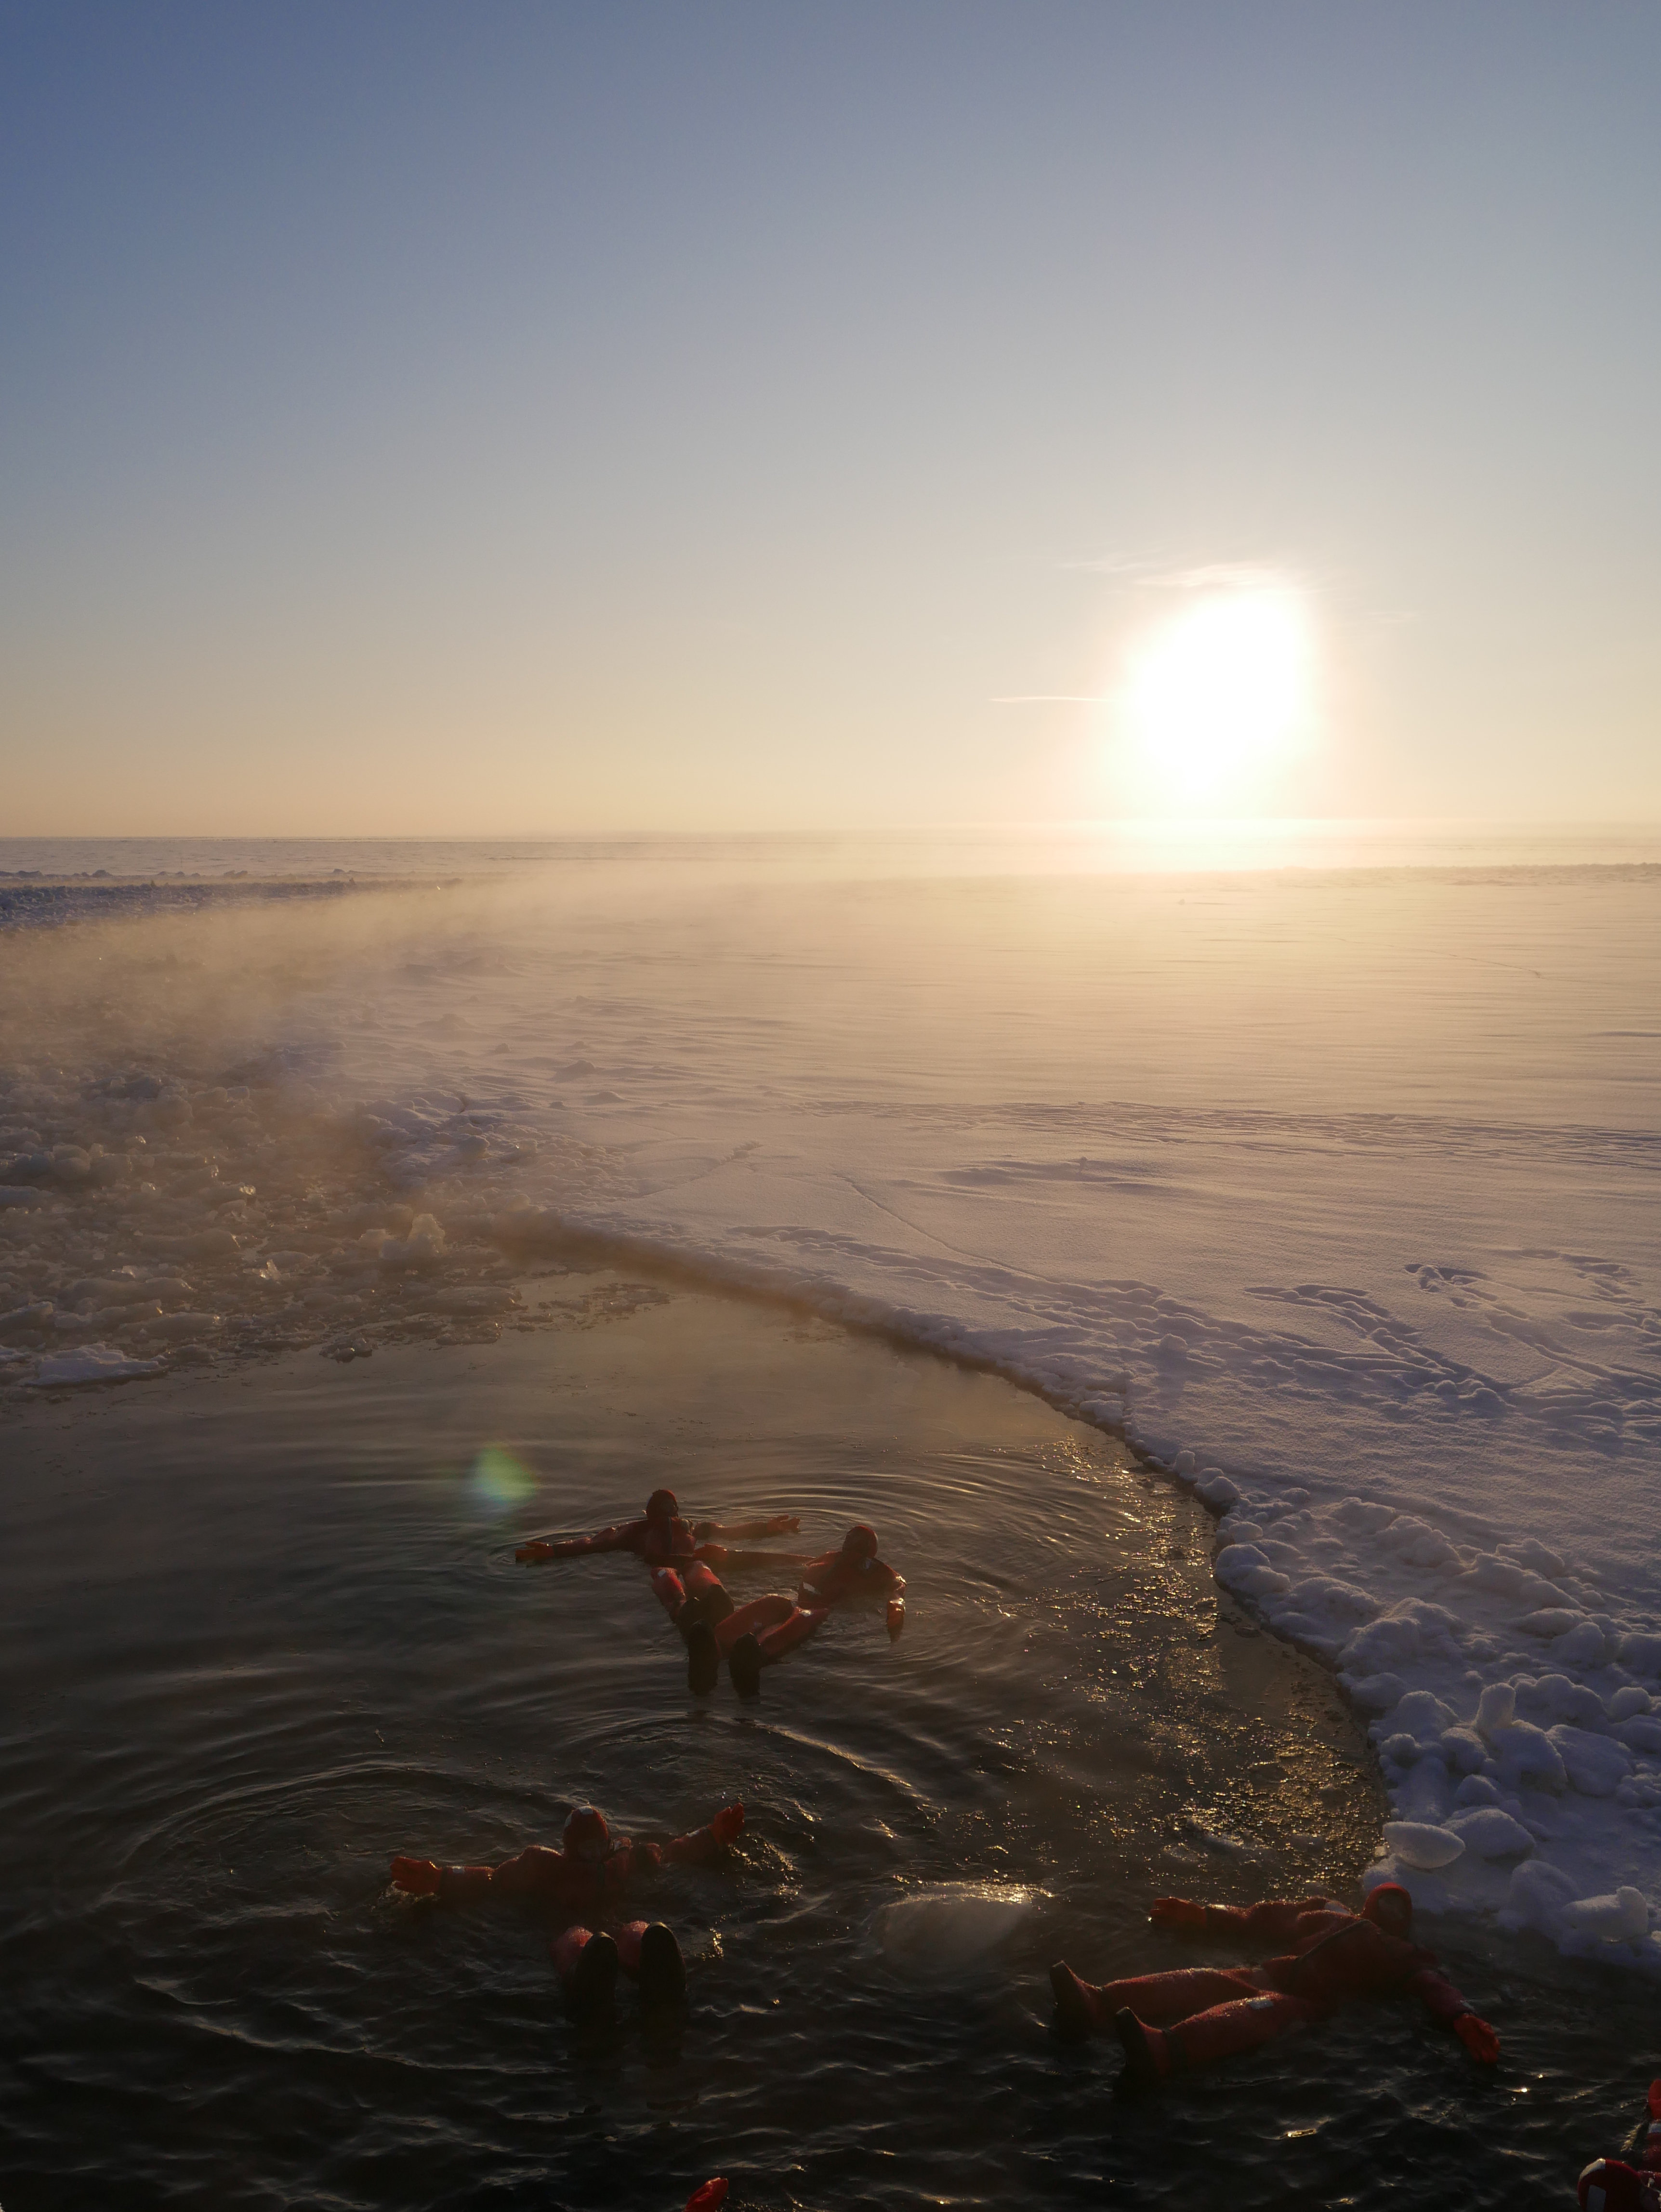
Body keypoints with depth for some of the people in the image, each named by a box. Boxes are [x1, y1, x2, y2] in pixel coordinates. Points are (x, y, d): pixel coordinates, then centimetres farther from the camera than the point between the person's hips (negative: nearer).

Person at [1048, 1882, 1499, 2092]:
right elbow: (1259, 1918, 32)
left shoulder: (1401, 1955, 25)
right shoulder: (1326, 1912, 36)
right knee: (1208, 1979, -23)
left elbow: (1431, 1984, 5)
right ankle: (1097, 2006, -47)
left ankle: (1164, 2050, -69)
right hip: (1273, 1977, 5)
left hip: (1311, 2001, -5)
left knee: (1262, 2010, -37)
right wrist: (1201, 1915, 24)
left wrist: (1460, 2017, -17)